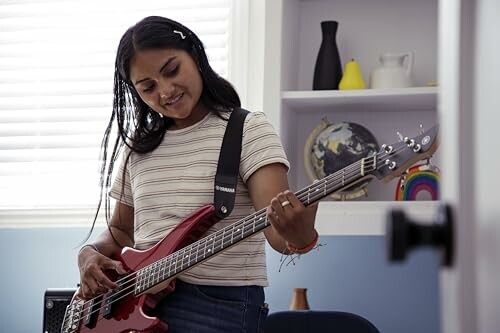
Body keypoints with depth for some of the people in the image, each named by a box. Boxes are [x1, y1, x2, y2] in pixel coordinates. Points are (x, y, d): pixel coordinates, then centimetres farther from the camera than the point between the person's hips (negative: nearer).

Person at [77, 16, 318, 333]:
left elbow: (276, 226, -17)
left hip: (219, 305, -5)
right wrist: (90, 254, 2)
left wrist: (298, 235, -39)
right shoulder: (139, 147, 12)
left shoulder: (248, 130, -5)